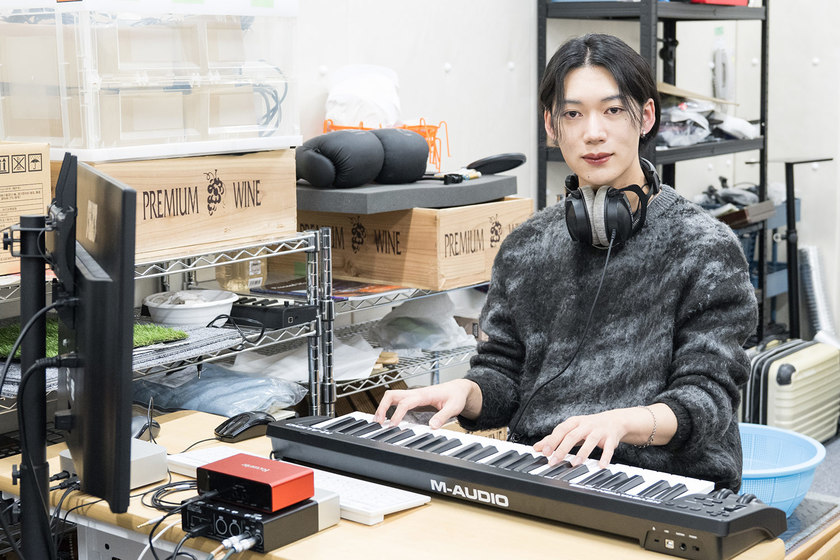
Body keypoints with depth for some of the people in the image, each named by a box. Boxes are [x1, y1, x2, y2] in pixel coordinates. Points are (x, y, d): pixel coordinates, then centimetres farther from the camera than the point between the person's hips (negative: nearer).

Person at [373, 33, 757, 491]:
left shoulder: (704, 248, -3)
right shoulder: (527, 247, 11)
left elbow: (708, 396, -10)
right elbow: (504, 370, 12)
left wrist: (623, 421, -30)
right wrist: (466, 391, -11)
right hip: (537, 478, 4)